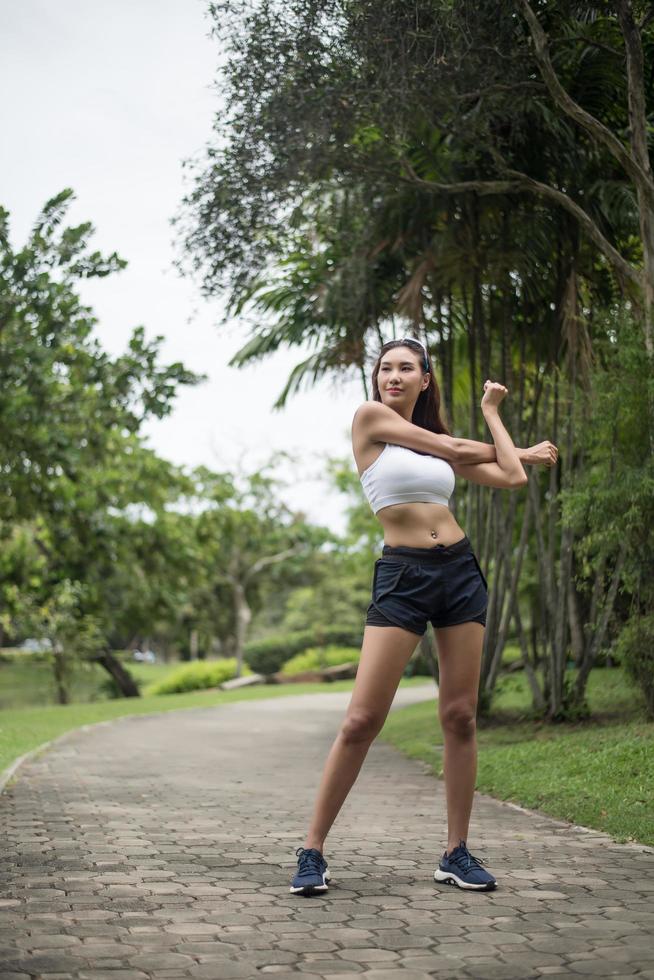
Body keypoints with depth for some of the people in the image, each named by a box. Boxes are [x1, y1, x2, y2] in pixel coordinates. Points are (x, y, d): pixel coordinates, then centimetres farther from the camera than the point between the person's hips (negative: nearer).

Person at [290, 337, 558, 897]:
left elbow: (513, 478, 8)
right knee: (361, 721, -10)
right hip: (401, 576, -5)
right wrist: (522, 450, 19)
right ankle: (313, 852, 0)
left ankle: (457, 853, 14)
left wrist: (493, 412, 19)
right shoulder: (370, 417, 0)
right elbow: (452, 448, 1)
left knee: (460, 717, 5)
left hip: (460, 571, 5)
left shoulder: (442, 443, 15)